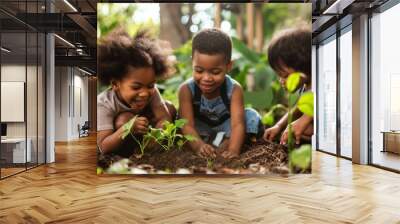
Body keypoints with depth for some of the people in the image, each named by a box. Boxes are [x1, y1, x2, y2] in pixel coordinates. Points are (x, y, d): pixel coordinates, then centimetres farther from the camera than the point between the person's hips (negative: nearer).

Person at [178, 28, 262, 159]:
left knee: (251, 116, -21)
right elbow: (187, 125, -35)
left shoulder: (234, 89, -29)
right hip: (201, 127, 0)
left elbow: (237, 123, -37)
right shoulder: (186, 89, -29)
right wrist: (199, 146, -54)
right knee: (180, 118, -27)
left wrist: (233, 150, -56)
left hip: (225, 125, 1)